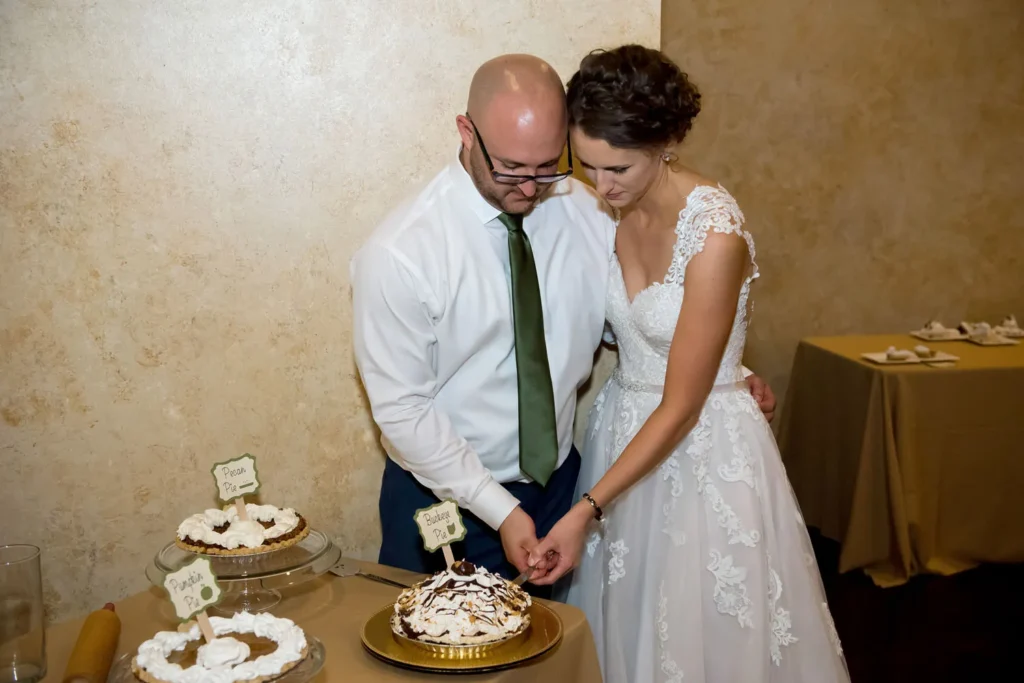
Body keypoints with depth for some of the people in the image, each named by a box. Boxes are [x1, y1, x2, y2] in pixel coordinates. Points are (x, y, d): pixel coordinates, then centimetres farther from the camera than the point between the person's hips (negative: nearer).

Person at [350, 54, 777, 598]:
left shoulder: (586, 212, -7)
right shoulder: (398, 253, -20)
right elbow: (402, 409, -17)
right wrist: (500, 510, -18)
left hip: (557, 484, 4)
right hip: (444, 494, -3)